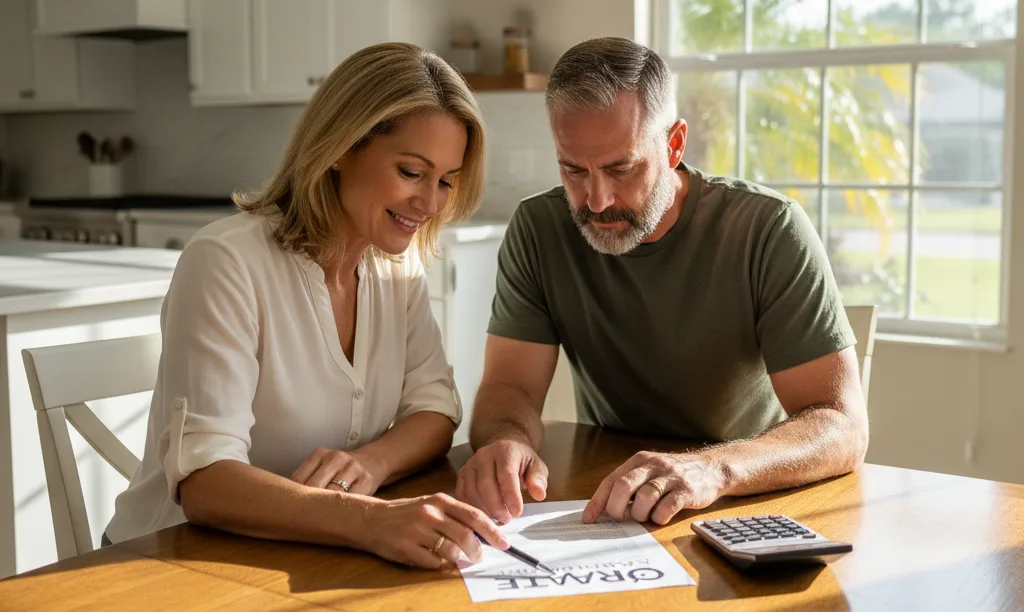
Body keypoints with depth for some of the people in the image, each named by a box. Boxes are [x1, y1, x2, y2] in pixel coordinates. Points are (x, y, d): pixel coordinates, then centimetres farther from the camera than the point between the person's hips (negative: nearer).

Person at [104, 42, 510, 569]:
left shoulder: (398, 267, 4)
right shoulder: (227, 263, -18)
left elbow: (434, 408, 0)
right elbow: (203, 482, -26)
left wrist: (372, 461, -22)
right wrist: (372, 521, -41)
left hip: (314, 560, 6)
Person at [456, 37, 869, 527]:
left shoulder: (770, 229, -15)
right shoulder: (538, 230, -4)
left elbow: (843, 428, -20)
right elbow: (510, 387, -8)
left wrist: (714, 468, -40)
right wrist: (505, 442, -33)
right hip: (603, 510, 2)